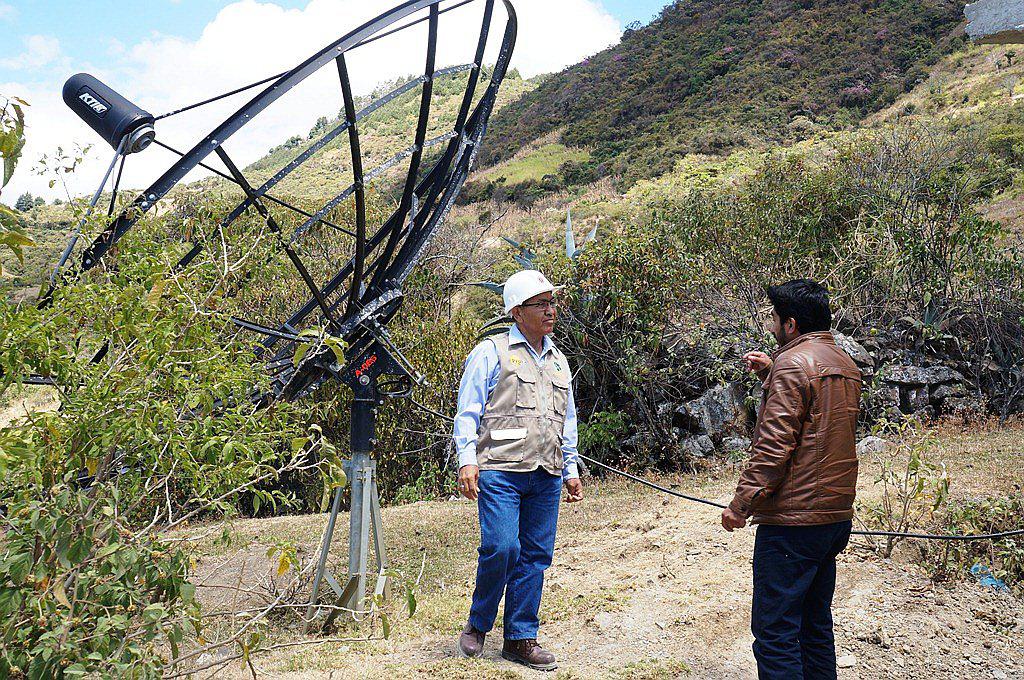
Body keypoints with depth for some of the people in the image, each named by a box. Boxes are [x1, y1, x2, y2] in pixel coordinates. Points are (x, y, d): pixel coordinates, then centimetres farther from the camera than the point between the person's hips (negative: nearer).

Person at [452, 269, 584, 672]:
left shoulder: (558, 361, 21)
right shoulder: (492, 352, 3)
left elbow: (568, 421, 26)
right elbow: (468, 411, -1)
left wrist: (571, 470, 20)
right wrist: (467, 459, -12)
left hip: (546, 477, 6)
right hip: (500, 471, -6)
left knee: (535, 556, 5)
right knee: (501, 548, -14)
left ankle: (521, 638, 16)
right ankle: (478, 626, 10)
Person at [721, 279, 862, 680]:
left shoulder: (793, 363, -14)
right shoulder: (845, 365, 14)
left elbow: (774, 445, -20)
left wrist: (741, 503, -15)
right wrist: (770, 373, 17)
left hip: (792, 520, -9)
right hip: (837, 517, 10)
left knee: (775, 632, -4)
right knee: (816, 624, 18)